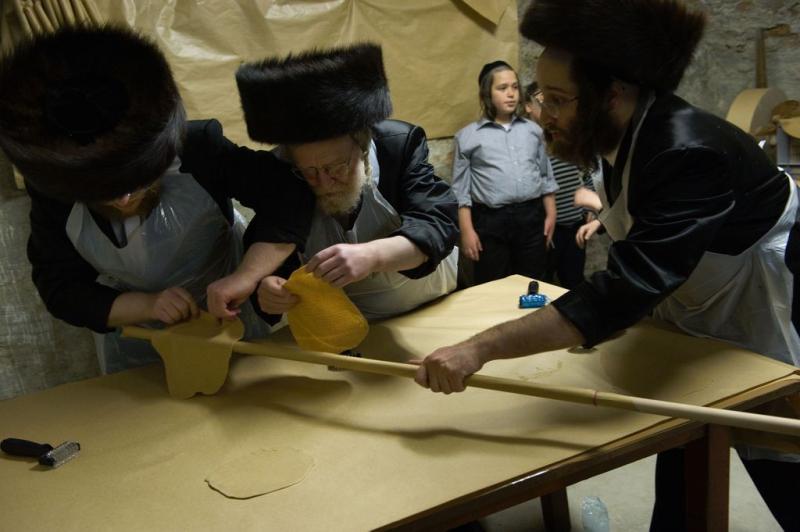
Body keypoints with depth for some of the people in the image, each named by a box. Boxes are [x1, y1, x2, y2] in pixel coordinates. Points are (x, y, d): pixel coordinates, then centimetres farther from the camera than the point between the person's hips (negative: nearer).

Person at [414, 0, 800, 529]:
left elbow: (626, 290, -42)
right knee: (678, 486, 13)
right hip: (701, 317, 8)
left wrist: (479, 348, -46)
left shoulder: (688, 154, -33)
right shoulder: (633, 135, -6)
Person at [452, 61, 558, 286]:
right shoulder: (468, 136, 1)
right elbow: (461, 190, 0)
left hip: (531, 218, 3)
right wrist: (467, 231, -5)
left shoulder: (533, 130, 12)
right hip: (490, 221, -3)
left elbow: (546, 176, 17)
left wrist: (551, 214, 10)